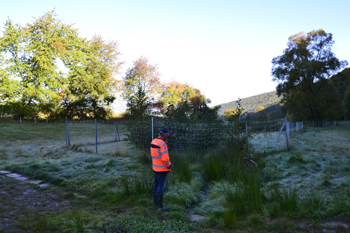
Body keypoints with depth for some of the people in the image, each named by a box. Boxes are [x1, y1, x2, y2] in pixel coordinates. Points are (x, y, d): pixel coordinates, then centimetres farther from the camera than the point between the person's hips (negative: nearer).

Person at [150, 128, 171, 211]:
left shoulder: (153, 142, 7)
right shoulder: (162, 143, -21)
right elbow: (165, 158, -24)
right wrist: (169, 165, -7)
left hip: (155, 167, 9)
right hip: (162, 168, -9)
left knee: (156, 185, 17)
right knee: (161, 186, -3)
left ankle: (156, 202, 29)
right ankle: (159, 206, 3)